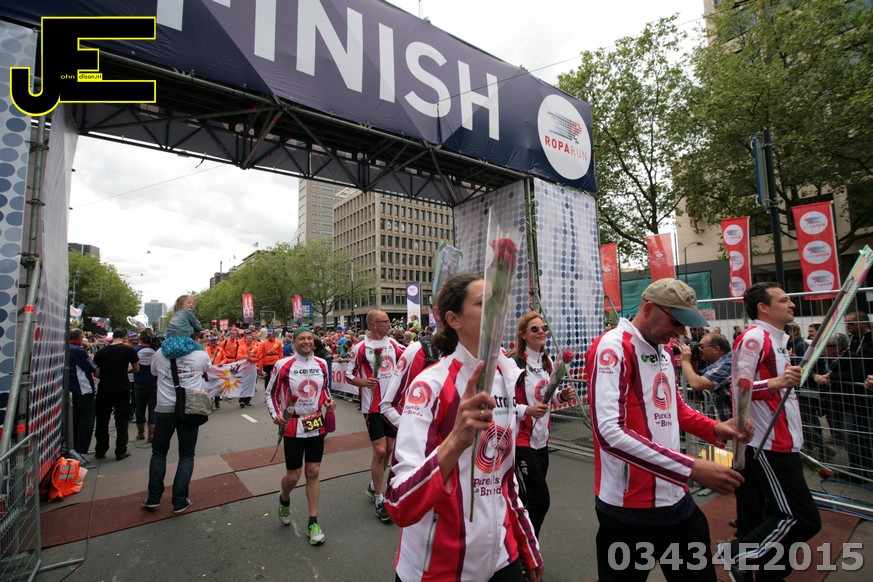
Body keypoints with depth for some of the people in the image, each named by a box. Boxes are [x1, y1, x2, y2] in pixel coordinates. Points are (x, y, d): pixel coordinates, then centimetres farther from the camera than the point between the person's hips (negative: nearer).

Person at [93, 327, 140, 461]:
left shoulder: (101, 352, -1)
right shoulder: (129, 350, -9)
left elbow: (97, 373, -1)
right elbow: (136, 369, -1)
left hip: (104, 389, 3)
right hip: (122, 389, -2)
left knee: (102, 420, 15)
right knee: (122, 420, 6)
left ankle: (100, 451, 24)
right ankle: (121, 451, 9)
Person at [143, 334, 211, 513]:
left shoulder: (160, 353, 2)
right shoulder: (200, 354, -2)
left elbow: (153, 371, 21)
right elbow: (207, 369, 19)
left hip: (164, 409, 1)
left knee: (159, 452, 20)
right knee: (186, 456, 9)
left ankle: (153, 497, 23)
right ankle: (179, 501, 11)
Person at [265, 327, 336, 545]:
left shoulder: (321, 364, 2)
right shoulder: (283, 365, -9)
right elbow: (271, 393, 0)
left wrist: (329, 401, -2)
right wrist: (275, 414, -14)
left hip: (317, 425, 3)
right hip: (293, 426, -2)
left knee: (313, 473, 8)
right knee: (293, 475, 6)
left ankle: (313, 523, 20)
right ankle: (284, 500, 42)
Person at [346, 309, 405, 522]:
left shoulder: (392, 343, 5)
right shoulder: (360, 348, -10)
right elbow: (348, 374, -5)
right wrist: (363, 382, -23)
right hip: (373, 406, -6)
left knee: (390, 448, 15)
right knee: (380, 451, -5)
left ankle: (374, 486, 37)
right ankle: (379, 500, 13)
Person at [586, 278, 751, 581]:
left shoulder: (663, 348, 10)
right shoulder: (612, 347, -20)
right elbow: (610, 432, -29)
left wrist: (715, 429, 2)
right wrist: (690, 468, -27)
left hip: (677, 499, 8)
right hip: (630, 509, -8)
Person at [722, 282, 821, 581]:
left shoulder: (778, 339, 16)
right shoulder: (754, 337, -15)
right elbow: (740, 389, -21)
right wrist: (775, 383, -33)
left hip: (782, 444, 10)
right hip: (768, 446, -10)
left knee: (782, 516, 16)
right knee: (804, 519, -7)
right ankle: (738, 553, 6)